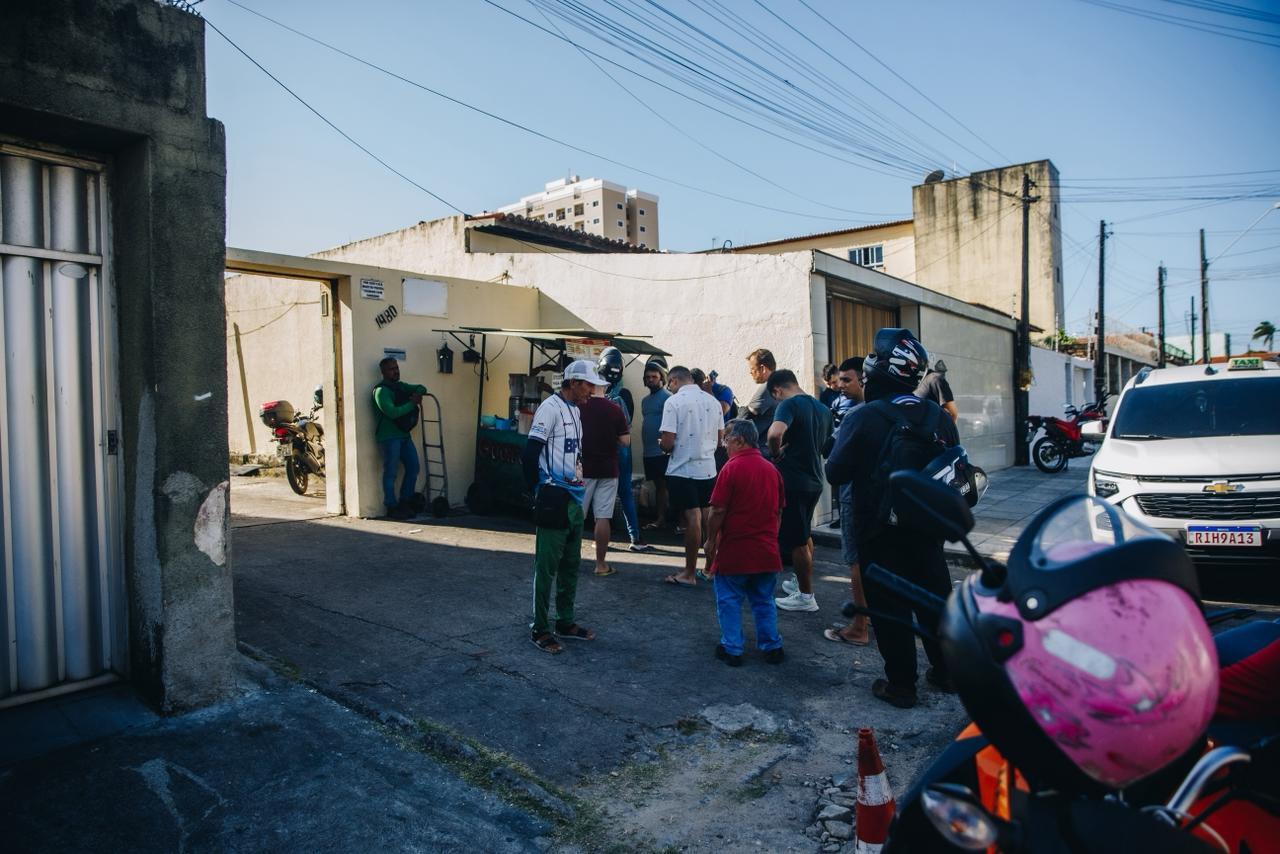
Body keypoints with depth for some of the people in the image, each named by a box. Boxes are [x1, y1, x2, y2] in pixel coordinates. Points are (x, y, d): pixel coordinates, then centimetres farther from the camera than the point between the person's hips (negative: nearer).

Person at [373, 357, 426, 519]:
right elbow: (392, 412, -22)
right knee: (390, 473, -3)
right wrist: (412, 403, -14)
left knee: (413, 468, 9)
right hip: (389, 437, -8)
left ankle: (404, 504, 20)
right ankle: (392, 508, 5)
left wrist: (417, 393, -1)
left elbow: (422, 388, 22)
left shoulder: (401, 386, 16)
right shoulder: (381, 391, -10)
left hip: (404, 435, 8)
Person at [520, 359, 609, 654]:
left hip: (574, 498, 9)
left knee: (571, 564, 16)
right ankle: (539, 628, 9)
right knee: (547, 566, -2)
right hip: (554, 498, -9)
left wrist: (578, 483, 13)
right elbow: (529, 454, -16)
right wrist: (538, 493, -10)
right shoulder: (550, 408, -13)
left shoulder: (576, 410, 16)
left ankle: (565, 622, 27)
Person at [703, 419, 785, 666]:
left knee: (729, 600, 9)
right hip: (767, 551, 6)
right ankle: (772, 647, 22)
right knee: (764, 601, 17)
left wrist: (710, 541, -5)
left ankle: (732, 649, 13)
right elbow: (778, 510, 13)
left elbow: (718, 510, -16)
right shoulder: (771, 469, 5)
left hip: (734, 551, -6)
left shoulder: (731, 468, -15)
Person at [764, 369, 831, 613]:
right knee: (805, 535, 23)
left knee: (796, 541, 3)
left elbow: (775, 433, -35)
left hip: (792, 481, -8)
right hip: (814, 480, 8)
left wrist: (776, 454, -16)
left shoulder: (789, 405, -15)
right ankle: (803, 583, 35)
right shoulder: (823, 408, 10)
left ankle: (806, 596, 12)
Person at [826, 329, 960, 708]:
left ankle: (901, 684, 16)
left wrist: (840, 441, 1)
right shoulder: (938, 416, -1)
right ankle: (947, 671, 33)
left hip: (881, 533, -5)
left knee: (890, 606, 7)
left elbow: (835, 473, -14)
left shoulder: (864, 418, -18)